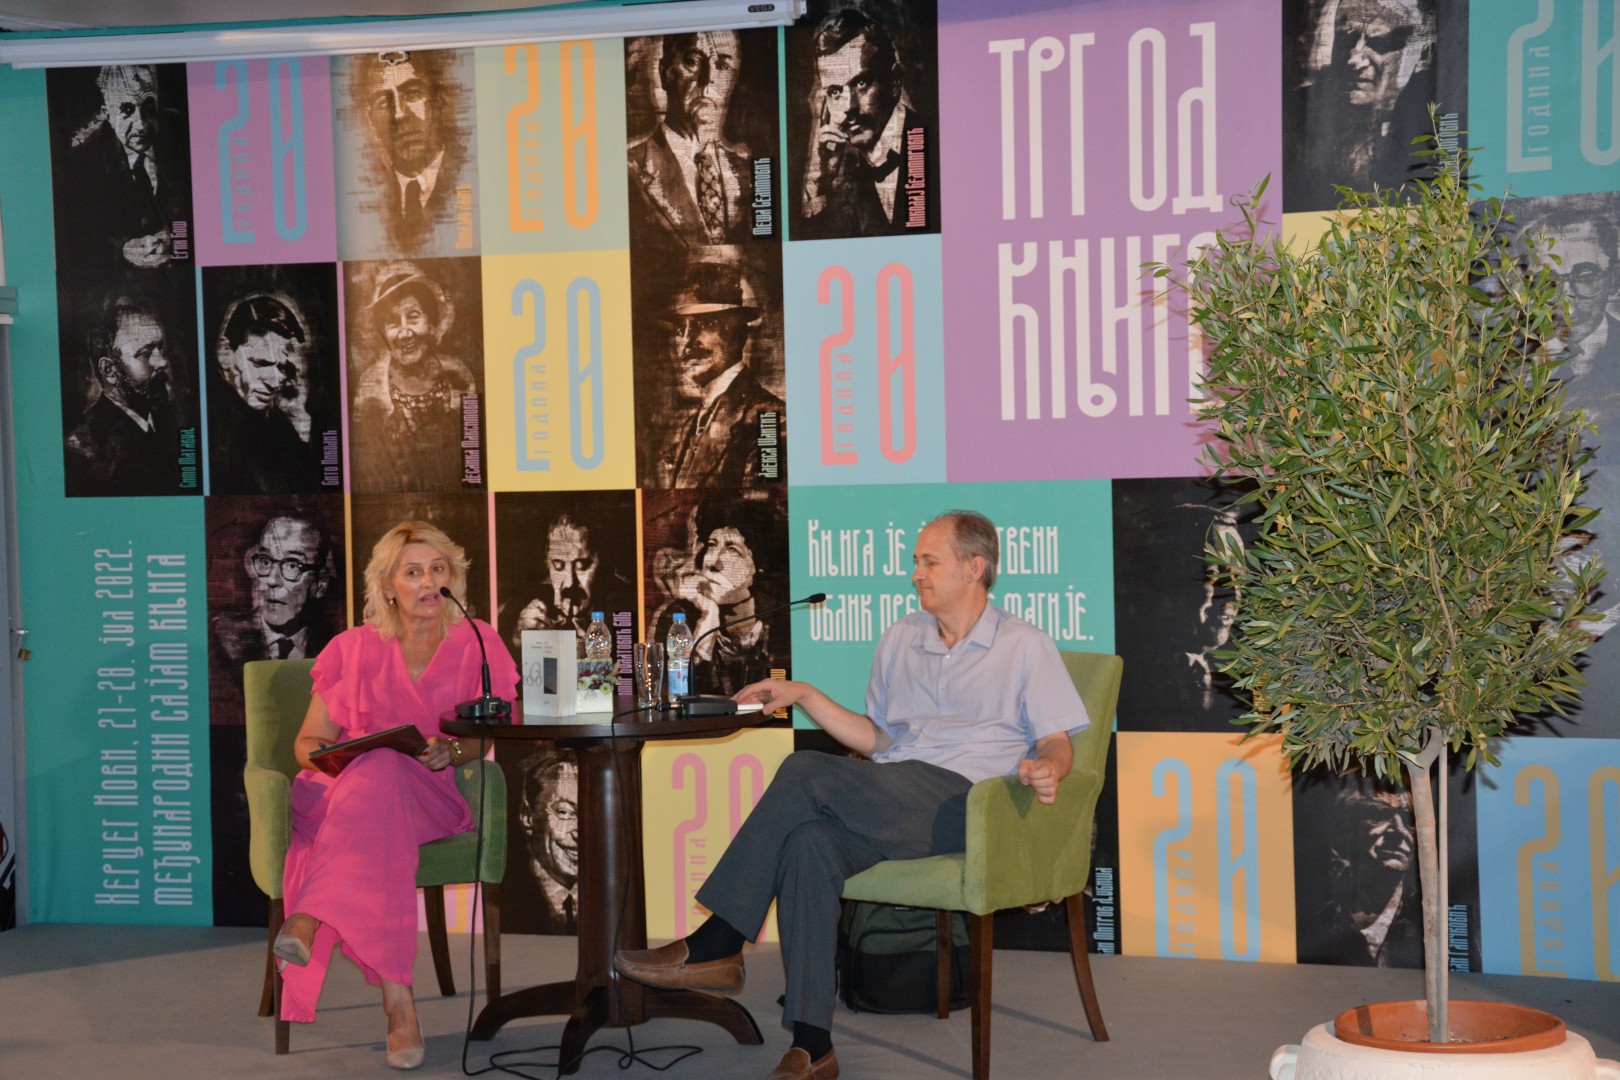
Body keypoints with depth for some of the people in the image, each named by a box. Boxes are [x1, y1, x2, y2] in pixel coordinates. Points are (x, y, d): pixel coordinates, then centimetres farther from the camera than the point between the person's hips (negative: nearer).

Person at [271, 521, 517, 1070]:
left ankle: (308, 923, -55)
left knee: (379, 775, -38)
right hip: (347, 789, 1)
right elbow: (307, 741, 13)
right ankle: (397, 996, -51)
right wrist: (319, 753, -12)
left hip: (431, 798, 0)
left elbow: (484, 739, 7)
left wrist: (452, 751, -16)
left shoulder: (476, 644, 12)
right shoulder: (355, 649, 13)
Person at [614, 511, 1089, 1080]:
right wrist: (804, 694, 16)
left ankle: (716, 944, -21)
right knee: (809, 842, -31)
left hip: (967, 802, -5)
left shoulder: (1024, 646, 9)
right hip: (887, 807, 5)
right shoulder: (900, 638, 24)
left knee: (807, 771, -26)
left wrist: (1046, 768, -21)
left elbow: (1057, 740, 2)